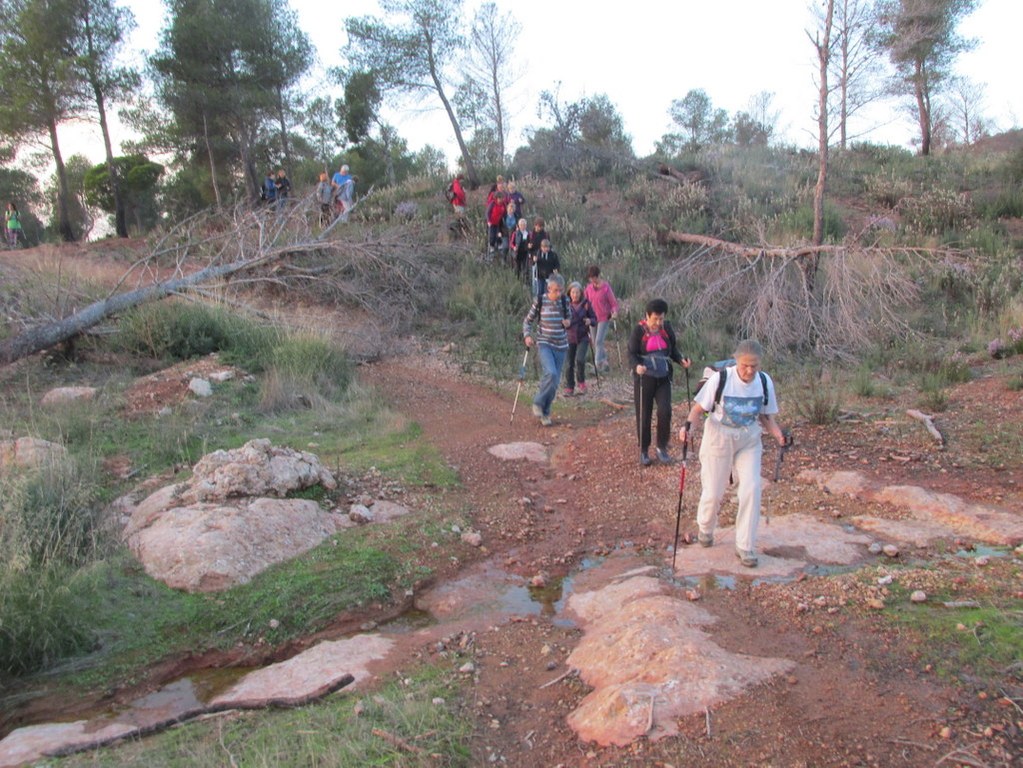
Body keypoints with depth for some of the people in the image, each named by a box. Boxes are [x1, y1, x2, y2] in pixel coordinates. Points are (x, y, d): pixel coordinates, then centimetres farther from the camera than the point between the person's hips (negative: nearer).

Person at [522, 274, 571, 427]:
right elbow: (527, 321, 3)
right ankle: (538, 403, -5)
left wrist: (568, 323, -4)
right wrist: (527, 336, -14)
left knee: (555, 382, 5)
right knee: (551, 373, -27)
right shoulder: (540, 301, -6)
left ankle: (545, 413, 20)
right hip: (544, 344, -4)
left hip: (561, 346, 4)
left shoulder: (564, 302, 3)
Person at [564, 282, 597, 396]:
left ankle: (581, 383, 3)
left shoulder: (586, 304, -2)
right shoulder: (566, 304, -1)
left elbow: (595, 319, 5)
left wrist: (590, 321, -17)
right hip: (569, 338, 1)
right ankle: (569, 388, 17)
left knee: (580, 359, -19)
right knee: (569, 364, 3)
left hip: (583, 337, -1)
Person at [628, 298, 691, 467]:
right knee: (644, 415, 4)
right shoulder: (639, 330, -8)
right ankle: (644, 450, 20)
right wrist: (636, 366, -29)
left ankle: (662, 448, 7)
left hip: (663, 377, 2)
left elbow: (673, 349, 11)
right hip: (644, 378, -2)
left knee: (665, 411, -12)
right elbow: (632, 353, -9)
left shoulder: (667, 328, 2)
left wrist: (681, 360, -9)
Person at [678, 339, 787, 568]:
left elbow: (766, 416, 5)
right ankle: (705, 529, 37)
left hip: (749, 441, 3)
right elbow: (699, 407, -12)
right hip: (719, 438, -2)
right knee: (713, 491, 5)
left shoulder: (765, 382, -6)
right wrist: (690, 425, -31)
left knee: (751, 489, -9)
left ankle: (745, 546, 6)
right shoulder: (720, 378, -18)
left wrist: (778, 433, -14)